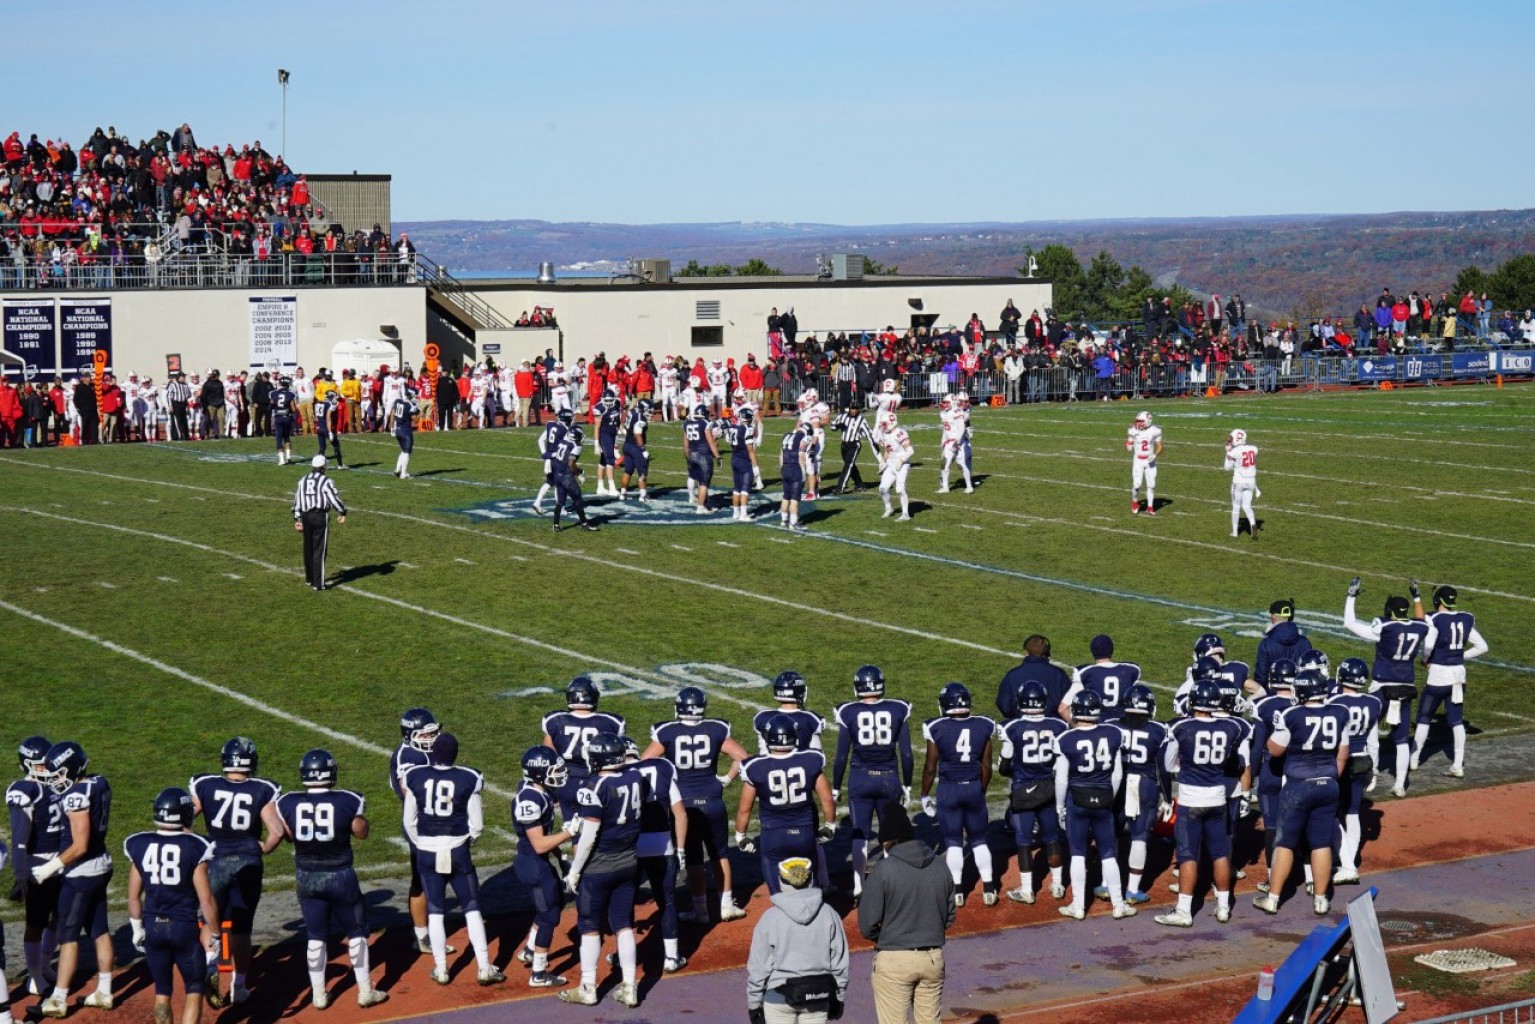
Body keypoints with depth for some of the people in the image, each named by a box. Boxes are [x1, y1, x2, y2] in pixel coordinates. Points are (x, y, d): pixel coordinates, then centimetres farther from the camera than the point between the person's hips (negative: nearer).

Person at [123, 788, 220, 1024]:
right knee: (194, 990, 9)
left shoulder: (140, 846, -2)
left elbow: (134, 895, 5)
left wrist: (137, 927, 18)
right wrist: (213, 932, 3)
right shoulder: (193, 848, -13)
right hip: (184, 926, -4)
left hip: (153, 927, 4)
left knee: (162, 991, 17)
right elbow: (206, 898, -10)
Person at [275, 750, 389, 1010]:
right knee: (356, 932, 13)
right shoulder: (348, 802, -15)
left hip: (306, 878, 2)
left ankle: (318, 994, 21)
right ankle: (365, 991, 18)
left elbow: (287, 835, 6)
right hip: (340, 876, -2)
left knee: (314, 936, 15)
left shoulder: (288, 804, -10)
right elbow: (361, 832, -1)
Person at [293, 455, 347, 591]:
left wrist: (297, 519, 20)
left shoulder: (303, 480, 12)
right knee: (319, 550, -3)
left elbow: (297, 500, 14)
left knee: (308, 549, 18)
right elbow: (334, 498, -10)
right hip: (320, 516, -5)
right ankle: (318, 583, -4)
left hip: (306, 516, 6)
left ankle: (310, 578, 29)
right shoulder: (326, 481, -6)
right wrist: (342, 513, 4)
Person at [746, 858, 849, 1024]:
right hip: (818, 995, 2)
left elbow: (758, 966, -7)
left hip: (780, 996, -2)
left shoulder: (770, 918, -10)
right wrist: (839, 997, 13)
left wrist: (754, 1003, 3)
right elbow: (839, 961, 2)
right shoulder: (827, 914, -4)